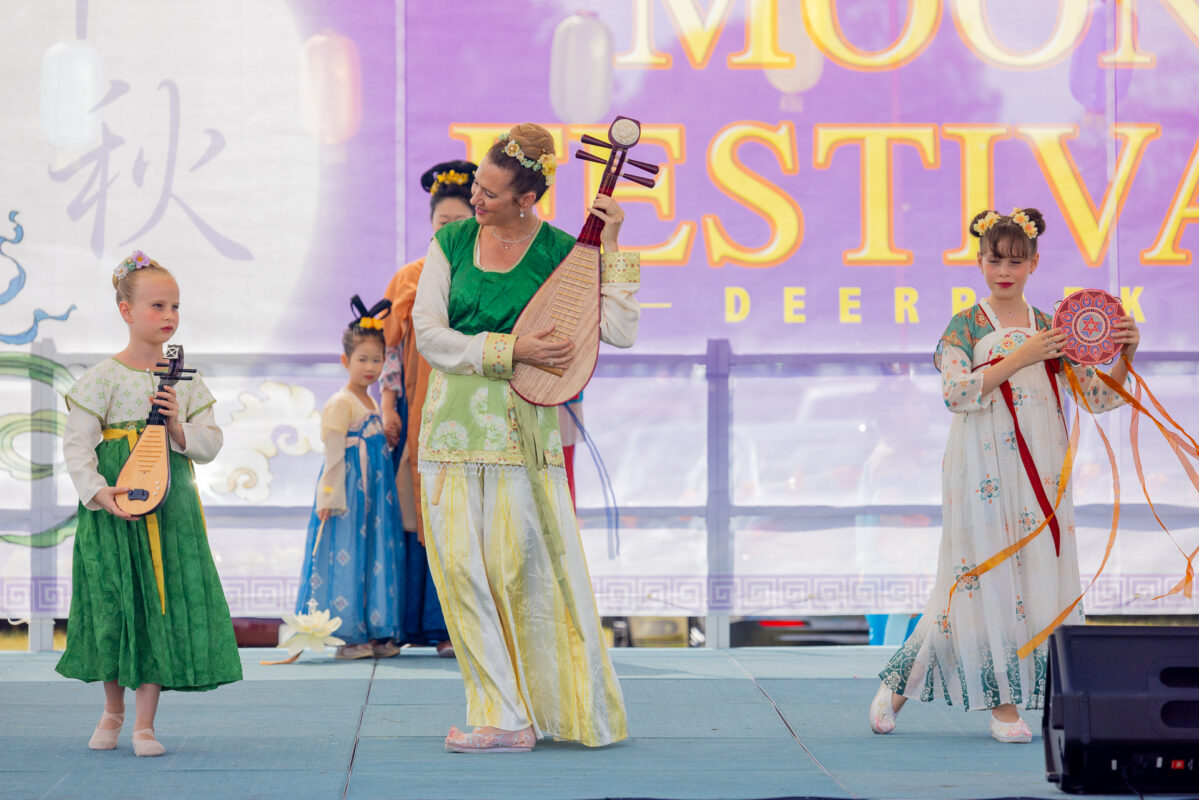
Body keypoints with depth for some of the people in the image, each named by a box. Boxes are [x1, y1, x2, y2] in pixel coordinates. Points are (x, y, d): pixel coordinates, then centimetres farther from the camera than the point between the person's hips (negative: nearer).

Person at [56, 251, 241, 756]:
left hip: (170, 508, 3)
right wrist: (99, 492, -19)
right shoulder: (103, 378, -4)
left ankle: (145, 723, 5)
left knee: (164, 607, -2)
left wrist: (179, 426, -12)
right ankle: (113, 710, 25)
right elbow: (76, 443, -6)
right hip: (113, 512, -3)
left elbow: (210, 445, 7)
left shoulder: (186, 381, 7)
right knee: (114, 606, 3)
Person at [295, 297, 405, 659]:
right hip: (349, 492, -9)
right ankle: (349, 635, -6)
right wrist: (329, 498, -16)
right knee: (347, 556, -8)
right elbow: (334, 454, -13)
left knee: (378, 555, 7)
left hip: (375, 492, 9)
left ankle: (375, 632, 9)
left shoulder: (372, 404, 16)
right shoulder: (340, 404, -9)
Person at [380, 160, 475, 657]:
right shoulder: (410, 278, 11)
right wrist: (388, 407, 2)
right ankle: (434, 624, 2)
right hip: (421, 409, 2)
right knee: (424, 512, -2)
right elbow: (391, 345, 10)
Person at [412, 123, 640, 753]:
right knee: (462, 570, -2)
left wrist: (610, 250, -11)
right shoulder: (452, 242, 7)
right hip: (453, 422, 3)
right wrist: (511, 350, -11)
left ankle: (568, 710, 7)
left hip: (523, 426, -3)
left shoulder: (562, 253, -1)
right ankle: (507, 716, 3)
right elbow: (428, 332, -2)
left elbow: (620, 332, -9)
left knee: (520, 569, -3)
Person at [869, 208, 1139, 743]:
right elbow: (957, 393, -15)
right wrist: (1020, 357, -19)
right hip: (985, 470, -4)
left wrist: (1125, 356, -10)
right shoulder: (966, 328, 1)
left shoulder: (1051, 329, 11)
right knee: (987, 575, -5)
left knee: (1044, 573, 0)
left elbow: (1100, 398, 8)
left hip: (1041, 472, 4)